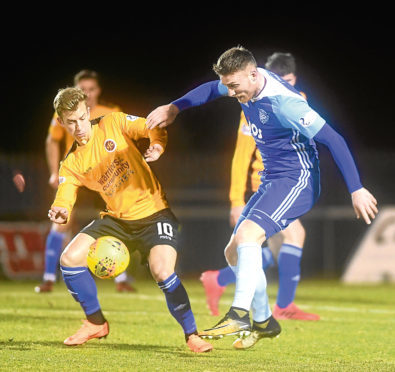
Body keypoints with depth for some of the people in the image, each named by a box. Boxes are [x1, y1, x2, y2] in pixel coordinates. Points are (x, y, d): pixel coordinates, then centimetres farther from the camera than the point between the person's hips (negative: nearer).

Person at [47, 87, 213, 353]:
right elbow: (63, 201, -8)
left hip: (153, 213, -5)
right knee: (70, 258, -11)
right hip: (116, 219, 5)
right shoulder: (71, 164, 2)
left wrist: (158, 146, -28)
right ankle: (96, 323, 10)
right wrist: (59, 213, -32)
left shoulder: (113, 123, -5)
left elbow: (154, 129, -5)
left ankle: (192, 335, -8)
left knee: (162, 272, -27)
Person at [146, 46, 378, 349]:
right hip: (271, 181, 10)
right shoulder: (247, 84, -1)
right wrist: (174, 108, 13)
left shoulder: (283, 101, -26)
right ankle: (264, 321, 23)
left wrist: (356, 190, -24)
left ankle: (239, 315, -28)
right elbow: (212, 89, 24)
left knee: (247, 235, -29)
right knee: (234, 252, 9)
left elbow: (333, 139, -24)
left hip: (297, 180, -10)